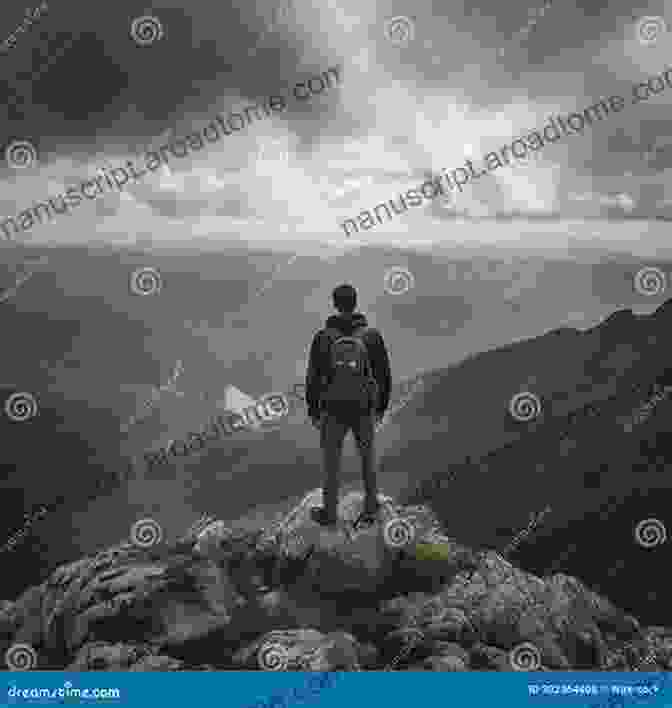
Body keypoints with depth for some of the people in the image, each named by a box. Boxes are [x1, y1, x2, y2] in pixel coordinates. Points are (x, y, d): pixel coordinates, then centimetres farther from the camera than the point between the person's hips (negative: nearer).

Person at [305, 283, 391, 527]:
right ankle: (370, 509, 24)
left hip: (334, 409, -1)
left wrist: (313, 411, 6)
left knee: (331, 461, 16)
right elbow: (384, 375, -4)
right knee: (367, 457, 21)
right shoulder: (372, 335, -10)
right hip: (363, 409, 1)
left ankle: (330, 513, 28)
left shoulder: (323, 337, -11)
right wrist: (382, 407, 11)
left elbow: (313, 377, -7)